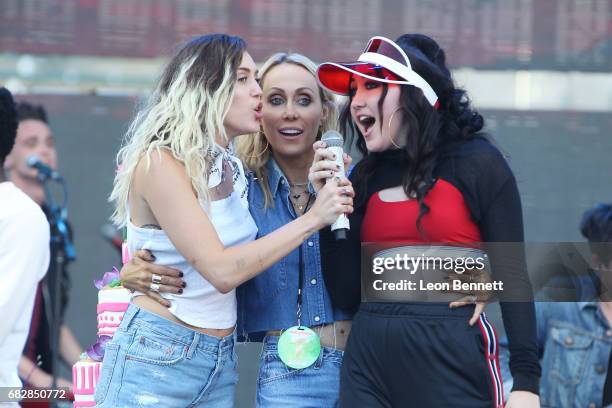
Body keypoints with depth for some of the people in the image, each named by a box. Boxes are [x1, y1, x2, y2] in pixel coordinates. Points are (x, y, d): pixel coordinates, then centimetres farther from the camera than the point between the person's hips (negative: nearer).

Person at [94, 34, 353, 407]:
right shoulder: (159, 162, -15)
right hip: (156, 361, -7)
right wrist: (312, 219, -21)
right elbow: (222, 270, -22)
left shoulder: (232, 167, 9)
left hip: (221, 362, 7)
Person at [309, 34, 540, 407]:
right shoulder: (367, 176, 12)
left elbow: (511, 275, -4)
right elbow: (347, 296, 8)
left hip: (453, 360, -4)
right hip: (370, 360, 4)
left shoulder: (475, 162, -1)